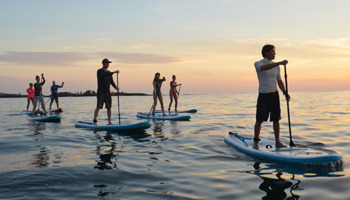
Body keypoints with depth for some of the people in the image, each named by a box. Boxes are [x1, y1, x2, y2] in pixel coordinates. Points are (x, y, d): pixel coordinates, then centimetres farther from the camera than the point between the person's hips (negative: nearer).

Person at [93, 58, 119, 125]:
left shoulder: (109, 72, 15)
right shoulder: (99, 71, -5)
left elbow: (111, 82, 11)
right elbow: (105, 74, -25)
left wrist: (116, 87, -6)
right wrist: (114, 72, -31)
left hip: (107, 92, 6)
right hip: (101, 92, -6)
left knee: (109, 107, 2)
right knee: (98, 107, -8)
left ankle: (109, 122, 6)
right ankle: (94, 121, 1)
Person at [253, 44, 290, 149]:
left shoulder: (276, 66, 10)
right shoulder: (257, 64, -6)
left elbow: (279, 81, 13)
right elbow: (264, 68, -30)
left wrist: (285, 93, 0)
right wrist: (280, 63, -37)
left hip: (274, 95, 5)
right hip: (263, 95, -4)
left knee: (276, 119, 6)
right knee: (259, 120, -3)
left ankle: (277, 142, 16)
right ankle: (256, 143, 9)